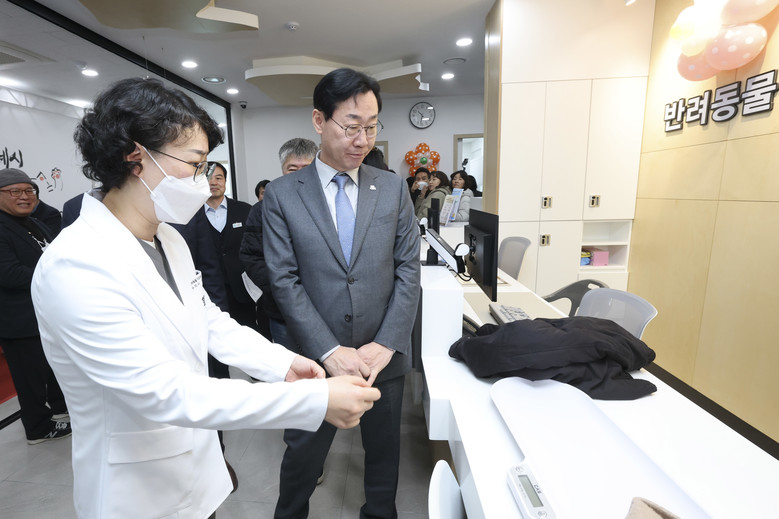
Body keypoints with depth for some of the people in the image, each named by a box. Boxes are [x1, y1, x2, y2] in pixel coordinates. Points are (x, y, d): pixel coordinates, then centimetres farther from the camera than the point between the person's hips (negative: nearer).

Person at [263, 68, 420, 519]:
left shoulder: (394, 188, 0)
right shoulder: (282, 194, -5)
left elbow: (408, 270, -3)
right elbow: (285, 281, -9)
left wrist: (386, 344, -11)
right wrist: (330, 351, -15)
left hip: (385, 356, 2)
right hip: (317, 359, -1)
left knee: (385, 452, 22)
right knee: (302, 456, 19)